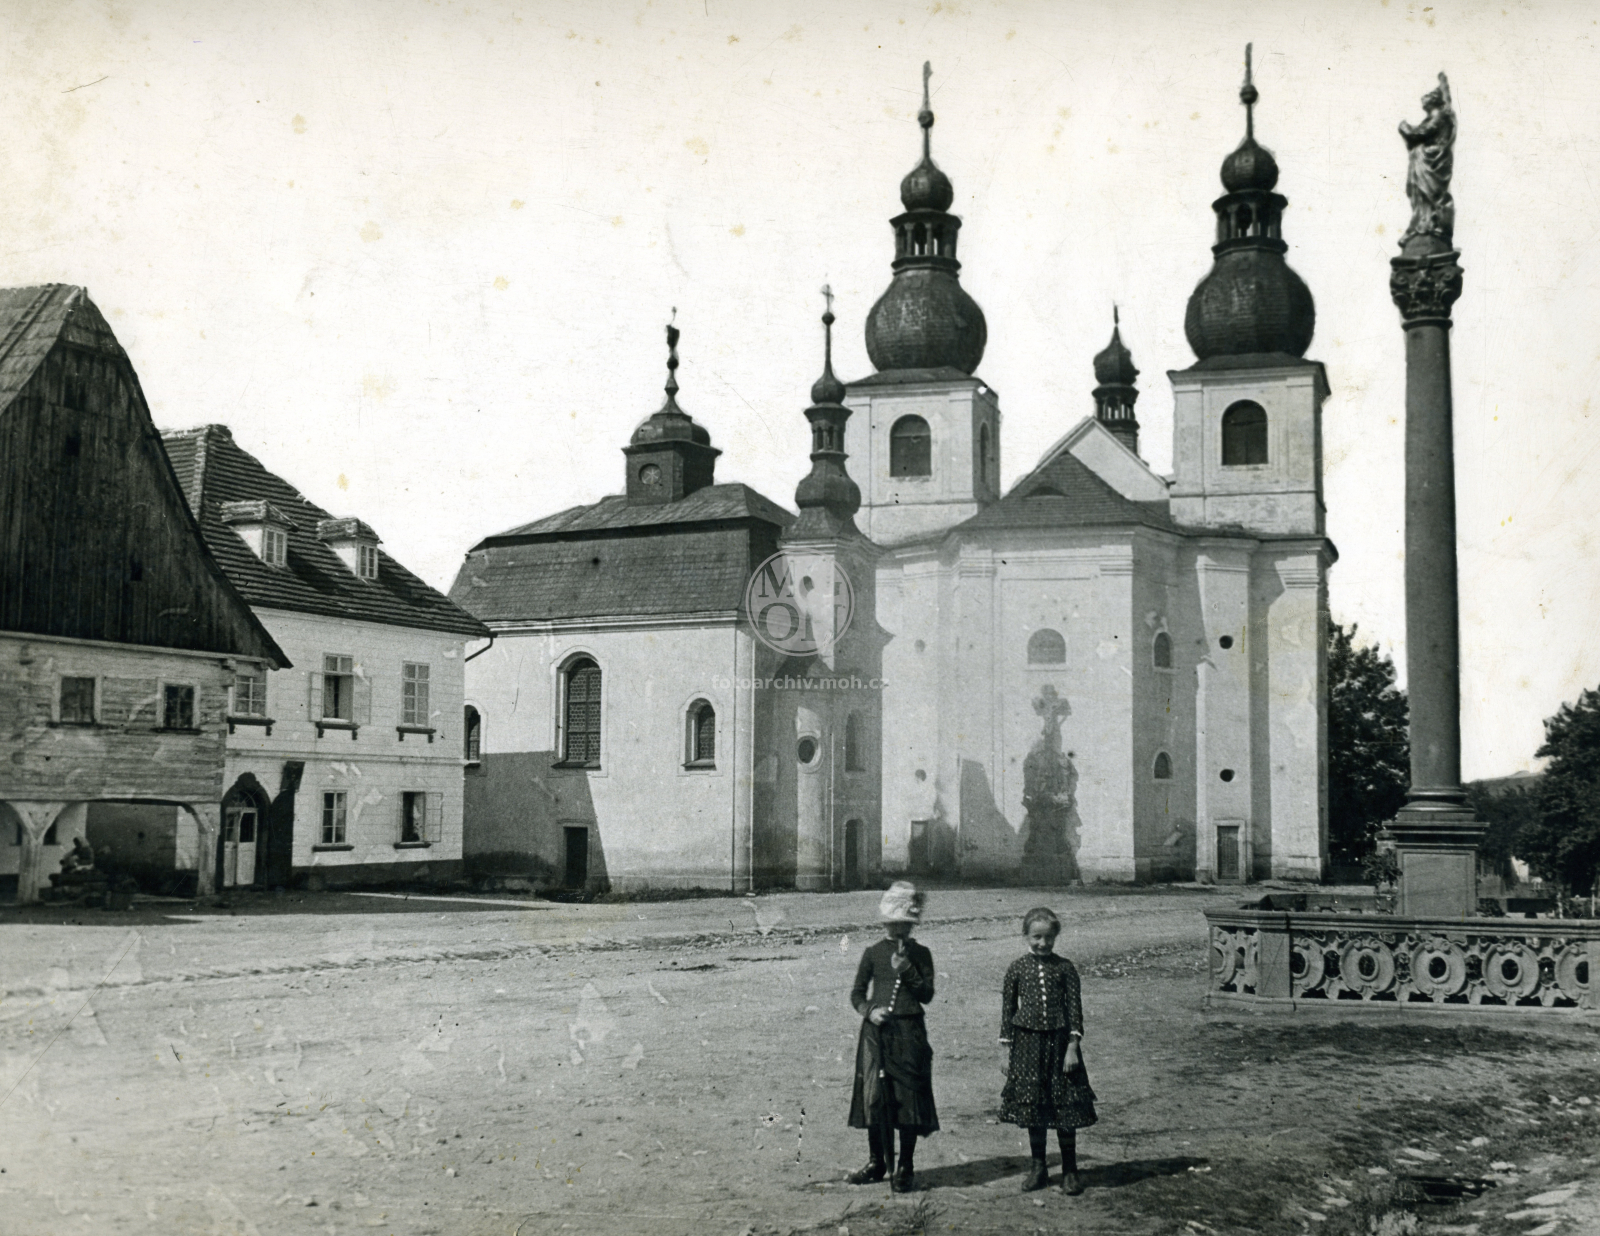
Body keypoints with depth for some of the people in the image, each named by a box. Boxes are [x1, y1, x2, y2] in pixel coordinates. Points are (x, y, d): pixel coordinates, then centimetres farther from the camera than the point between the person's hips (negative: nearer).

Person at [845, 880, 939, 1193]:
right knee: (874, 1096, 3)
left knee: (909, 1097, -1)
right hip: (876, 1030, 1)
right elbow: (857, 992, 9)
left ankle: (904, 1168, 8)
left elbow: (927, 994, -2)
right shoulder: (873, 953, 7)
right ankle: (877, 1162, 18)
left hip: (909, 1032, -1)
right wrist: (869, 1010, -9)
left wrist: (907, 971, -14)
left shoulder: (920, 954, 5)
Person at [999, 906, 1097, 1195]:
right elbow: (1008, 1009, 5)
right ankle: (1038, 1168, 21)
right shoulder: (1017, 968, 1)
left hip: (1059, 1041, -1)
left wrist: (1072, 1046, -8)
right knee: (1032, 1105, 8)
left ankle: (1070, 1170, 14)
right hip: (1027, 1041, 1)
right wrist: (1006, 1049, 3)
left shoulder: (1065, 968, -1)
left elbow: (1075, 1008, -1)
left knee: (1065, 1105, 2)